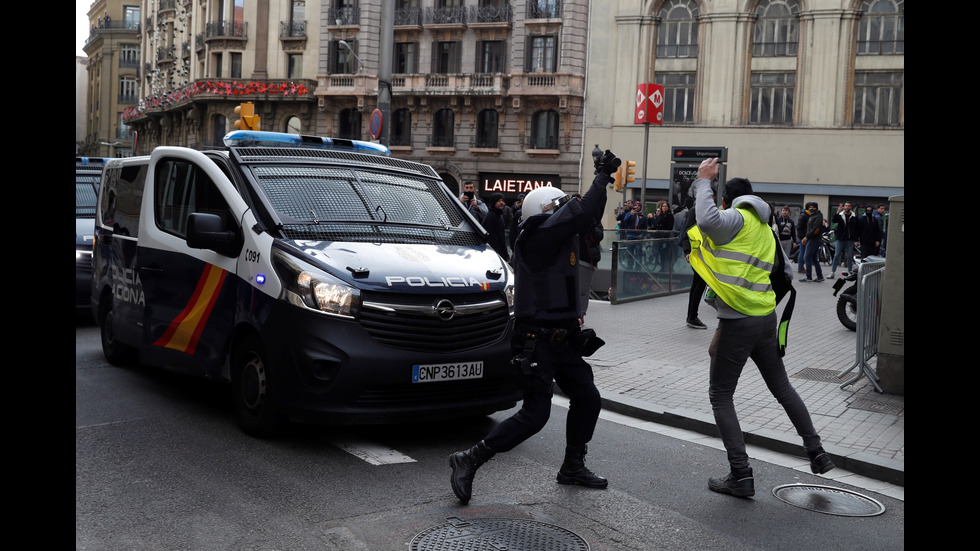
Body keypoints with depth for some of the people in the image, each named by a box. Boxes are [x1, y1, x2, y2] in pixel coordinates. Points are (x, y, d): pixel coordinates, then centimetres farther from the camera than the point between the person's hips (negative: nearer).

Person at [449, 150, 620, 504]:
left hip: (561, 338, 10)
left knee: (587, 399, 15)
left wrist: (603, 179, 17)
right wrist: (602, 177, -13)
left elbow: (586, 219, 23)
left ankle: (573, 466, 31)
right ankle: (469, 461, -2)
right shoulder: (540, 236, -18)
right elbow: (583, 214, -24)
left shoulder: (554, 238, 12)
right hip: (538, 339, -10)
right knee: (535, 414, -10)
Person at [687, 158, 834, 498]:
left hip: (737, 321, -8)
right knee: (782, 387, 22)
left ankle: (741, 475, -2)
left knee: (720, 396, 2)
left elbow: (707, 220, -32)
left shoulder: (737, 218, -9)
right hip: (767, 318, 8)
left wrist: (703, 181, -19)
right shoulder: (766, 229, 16)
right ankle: (817, 454, 30)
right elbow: (786, 273, 20)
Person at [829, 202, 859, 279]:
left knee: (849, 256, 8)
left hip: (850, 240, 1)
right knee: (836, 255, -2)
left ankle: (850, 272, 16)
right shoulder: (840, 215, 2)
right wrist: (837, 213, -30)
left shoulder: (854, 217, 3)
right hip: (840, 239, -1)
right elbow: (834, 221, -17)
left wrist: (857, 238, -1)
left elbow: (857, 228, 5)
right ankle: (832, 272, -1)